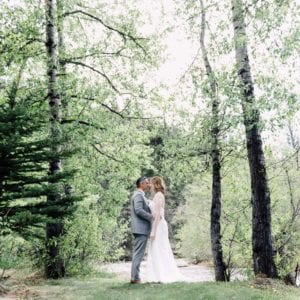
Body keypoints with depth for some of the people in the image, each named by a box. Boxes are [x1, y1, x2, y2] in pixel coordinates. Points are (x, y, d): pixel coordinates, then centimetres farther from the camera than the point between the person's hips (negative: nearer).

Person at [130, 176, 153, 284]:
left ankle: (134, 277, 14)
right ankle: (135, 277, -8)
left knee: (137, 253, 11)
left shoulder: (140, 195, 21)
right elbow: (138, 210, -22)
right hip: (141, 229, -10)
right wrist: (152, 217, -16)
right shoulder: (138, 195, -11)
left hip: (141, 229, 10)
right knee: (139, 253, -9)